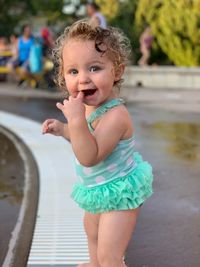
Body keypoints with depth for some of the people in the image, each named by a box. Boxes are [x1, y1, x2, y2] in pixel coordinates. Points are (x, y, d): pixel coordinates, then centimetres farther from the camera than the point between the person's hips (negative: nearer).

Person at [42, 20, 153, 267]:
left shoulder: (115, 115, -35)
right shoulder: (91, 106, -5)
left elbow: (89, 157, -39)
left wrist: (76, 120, -45)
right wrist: (62, 129, 0)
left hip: (118, 192, -10)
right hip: (100, 190, 10)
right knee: (92, 230, 34)